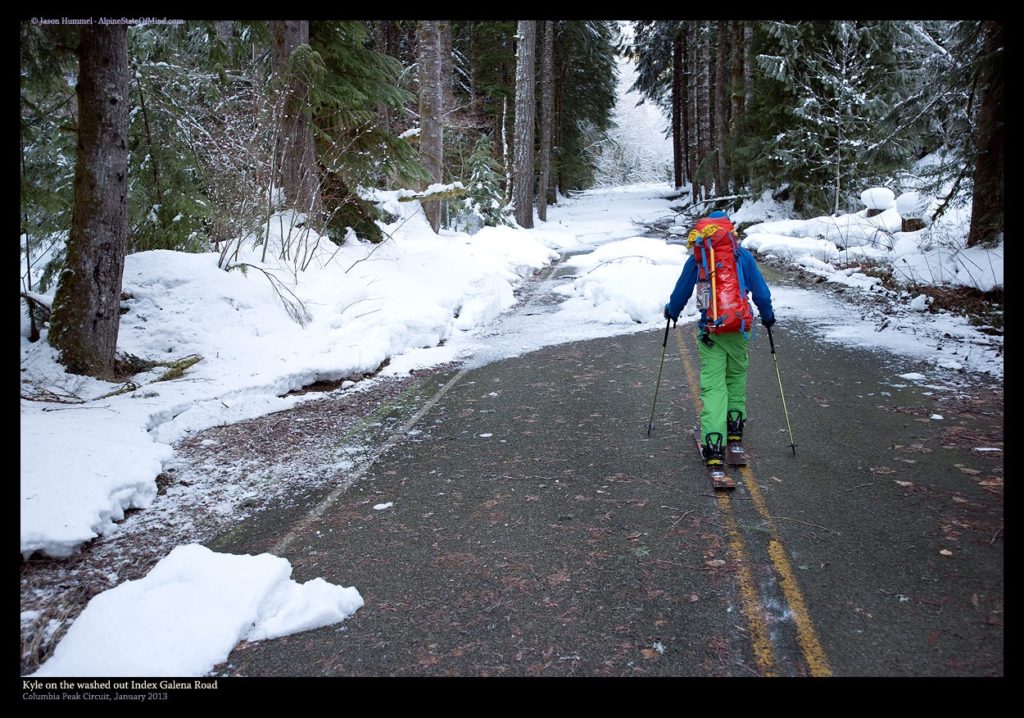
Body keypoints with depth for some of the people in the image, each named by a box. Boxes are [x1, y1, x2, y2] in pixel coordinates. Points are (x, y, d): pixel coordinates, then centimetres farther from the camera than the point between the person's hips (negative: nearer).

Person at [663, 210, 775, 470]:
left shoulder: (696, 259, 5)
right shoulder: (742, 256, 3)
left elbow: (681, 291, 15)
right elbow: (760, 290, 8)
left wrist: (671, 310, 35)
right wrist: (767, 315, 26)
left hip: (709, 330, 0)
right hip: (738, 328, 0)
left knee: (712, 385, -1)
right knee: (737, 374, 23)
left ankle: (713, 443, -11)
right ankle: (735, 423, 32)